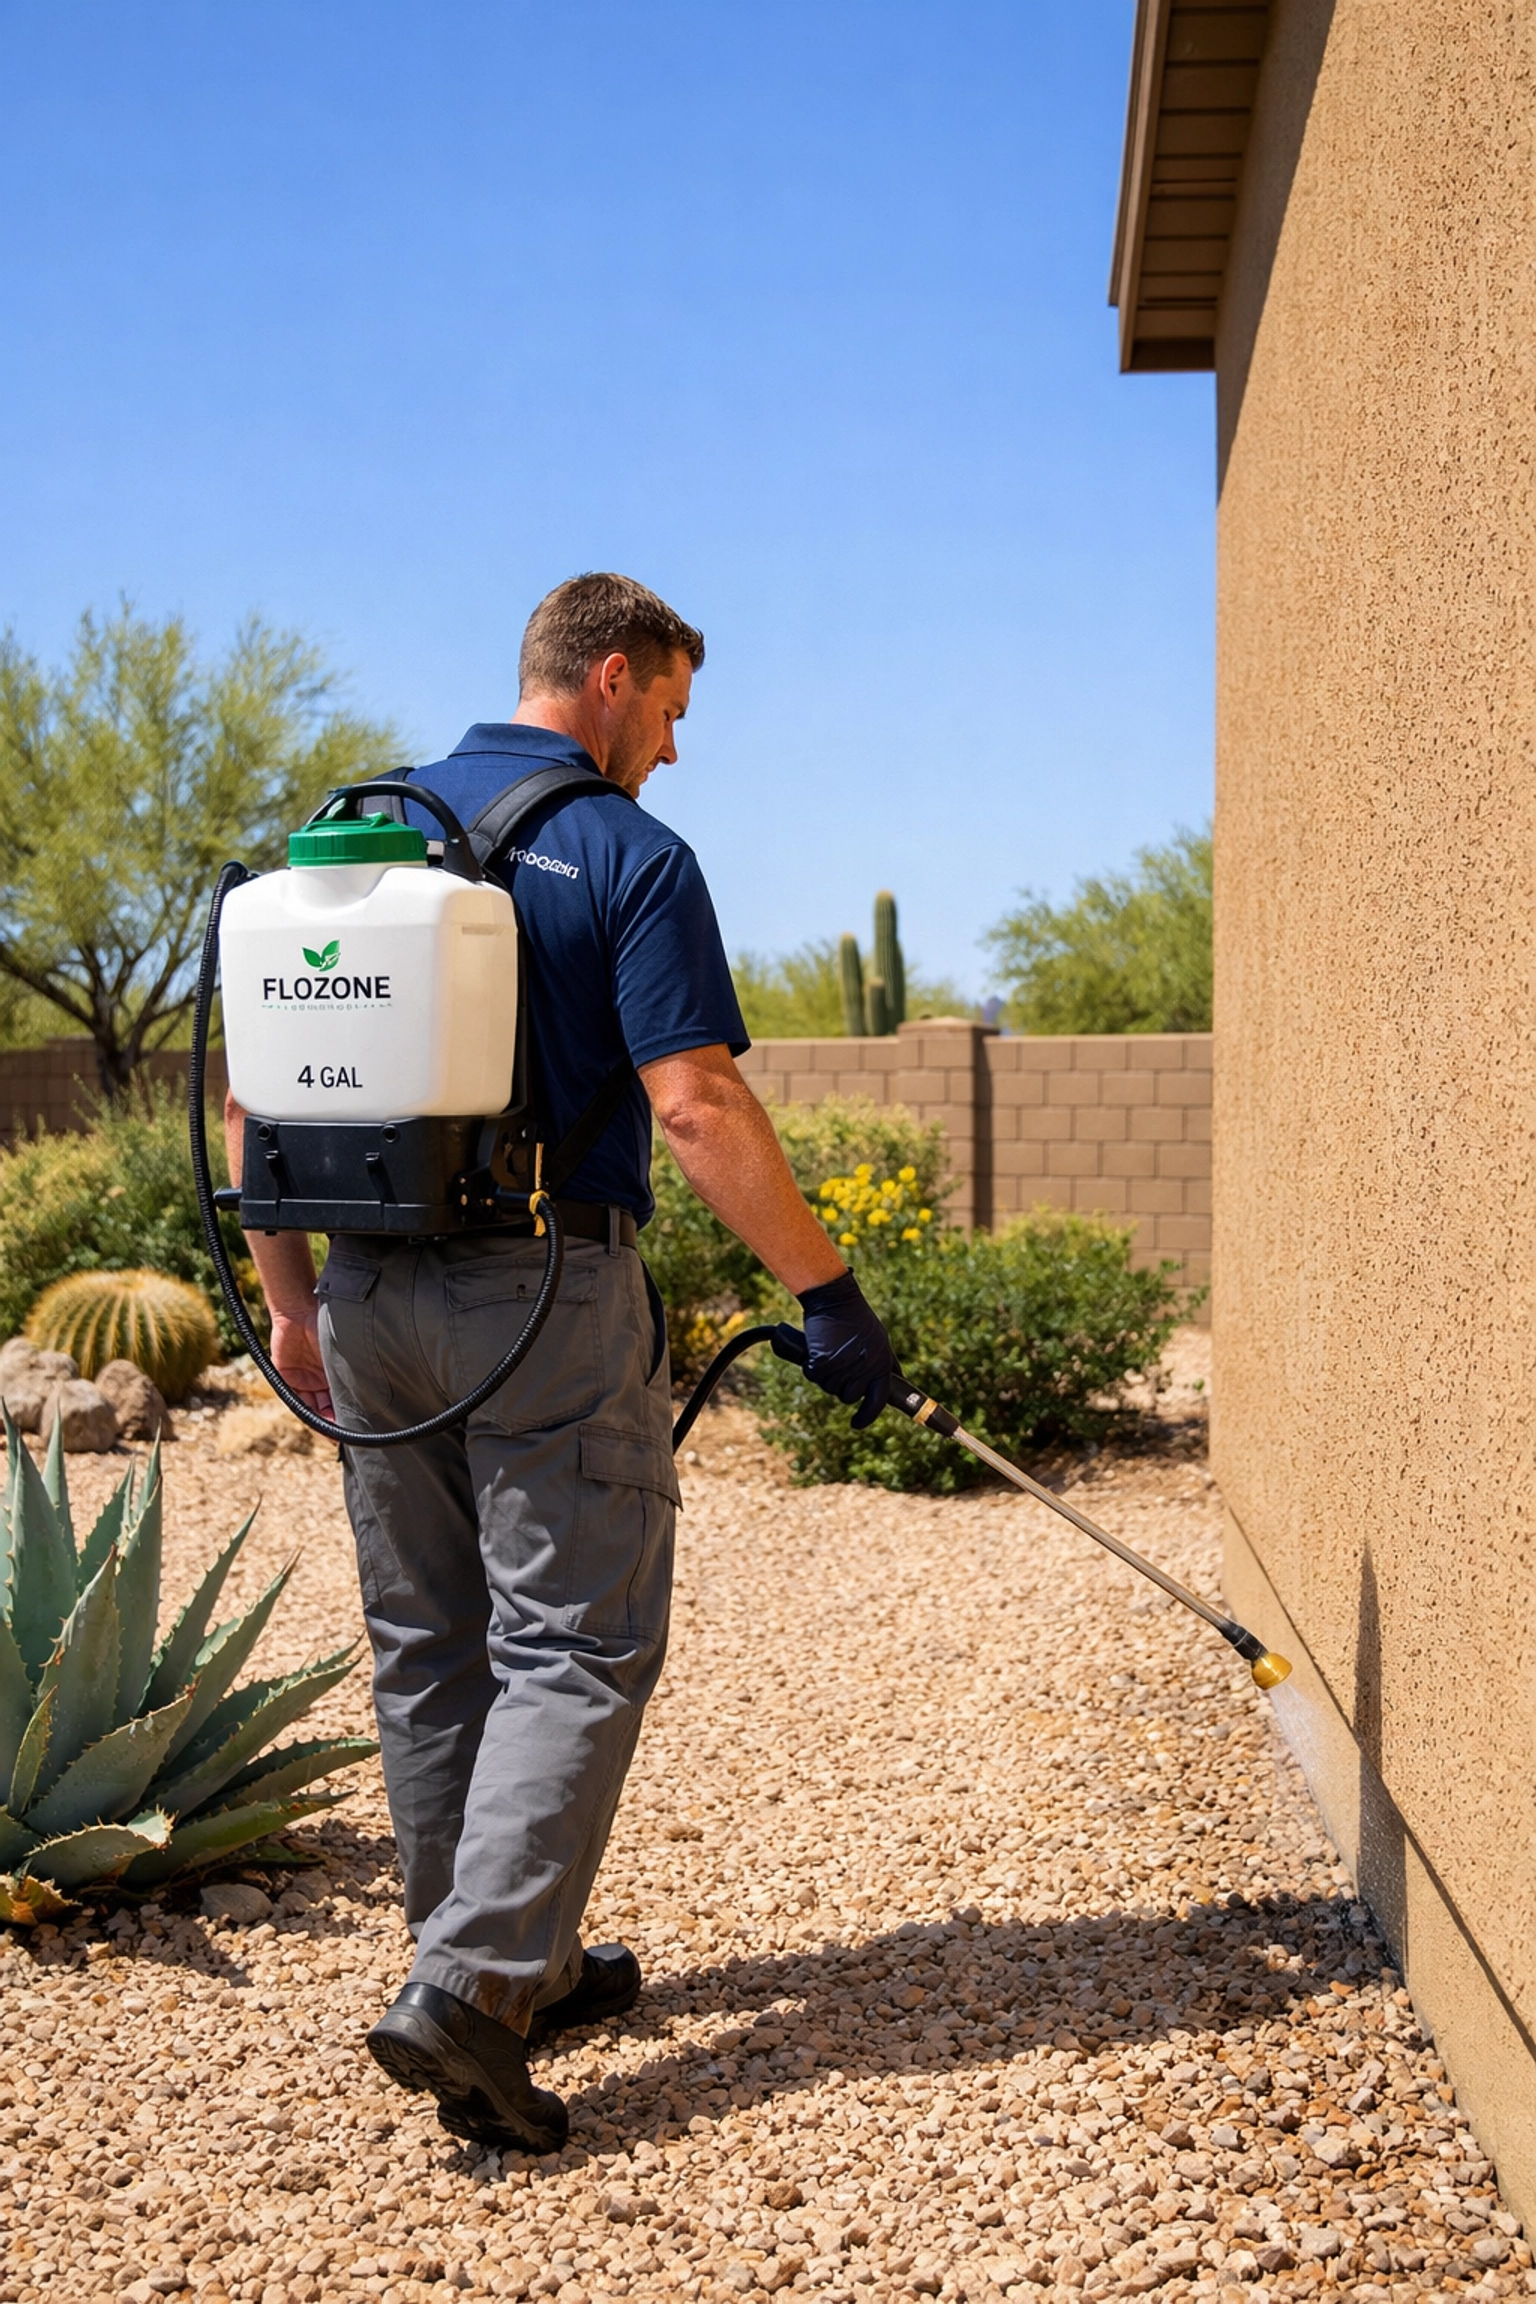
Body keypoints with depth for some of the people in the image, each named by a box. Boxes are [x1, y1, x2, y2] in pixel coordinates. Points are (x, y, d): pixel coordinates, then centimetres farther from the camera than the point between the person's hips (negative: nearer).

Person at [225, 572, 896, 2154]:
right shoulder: (627, 855, -7)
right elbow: (697, 1106, -17)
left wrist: (290, 1295, 15)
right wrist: (828, 1295, -10)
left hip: (368, 1295, 7)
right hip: (544, 1297, -6)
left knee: (428, 1650, 15)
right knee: (574, 1648, 2)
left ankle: (516, 1966, 27)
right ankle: (466, 1993, -7)